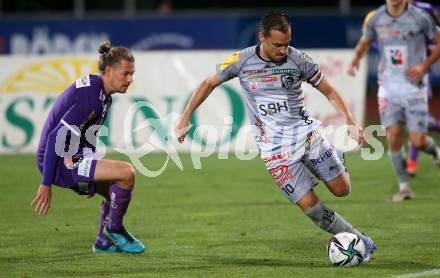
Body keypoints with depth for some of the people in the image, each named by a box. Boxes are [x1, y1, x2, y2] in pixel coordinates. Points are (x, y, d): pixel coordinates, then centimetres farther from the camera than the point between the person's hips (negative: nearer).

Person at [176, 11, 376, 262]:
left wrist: (352, 123, -11)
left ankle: (336, 161, 33)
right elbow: (209, 84, 10)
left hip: (306, 134, 1)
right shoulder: (241, 61, -6)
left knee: (342, 189, -3)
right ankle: (360, 241, 4)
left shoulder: (298, 59, -7)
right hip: (275, 149, -1)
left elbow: (329, 91, 2)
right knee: (310, 205, -10)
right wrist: (185, 118, 9)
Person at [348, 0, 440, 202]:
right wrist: (355, 60, -5)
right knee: (393, 136, -7)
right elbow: (364, 42, 16)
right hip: (388, 85, 2)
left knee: (417, 141, -6)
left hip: (414, 85, -2)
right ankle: (404, 187, 7)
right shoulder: (375, 18, 0)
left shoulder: (419, 17, -9)